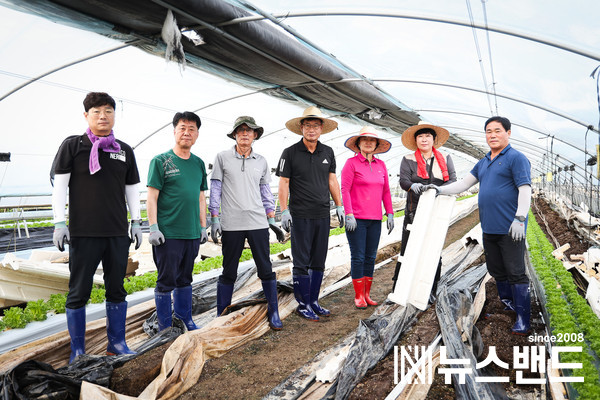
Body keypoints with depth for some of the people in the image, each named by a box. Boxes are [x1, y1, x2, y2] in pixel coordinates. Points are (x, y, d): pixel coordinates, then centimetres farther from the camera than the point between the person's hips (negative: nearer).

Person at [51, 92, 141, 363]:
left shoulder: (124, 150, 11)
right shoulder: (73, 145, 1)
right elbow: (59, 185, -1)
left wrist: (136, 222, 11)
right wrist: (59, 222, -7)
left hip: (118, 233, 3)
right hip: (83, 232, -3)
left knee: (117, 290, 10)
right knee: (79, 292, 4)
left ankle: (117, 343, 23)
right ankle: (77, 351, 17)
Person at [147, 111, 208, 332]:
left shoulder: (199, 163, 13)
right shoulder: (161, 161, -3)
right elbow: (152, 197, -6)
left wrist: (203, 227, 14)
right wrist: (153, 228, -12)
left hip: (192, 233, 5)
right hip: (167, 233, -5)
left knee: (185, 279, 17)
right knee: (167, 280, 2)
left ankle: (185, 319, 31)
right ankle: (165, 327, 17)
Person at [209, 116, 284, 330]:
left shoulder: (261, 161, 11)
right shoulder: (222, 158, 3)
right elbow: (215, 189, 4)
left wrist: (272, 219, 12)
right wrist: (215, 219, -2)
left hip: (258, 223, 2)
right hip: (231, 225, -2)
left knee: (266, 269, 3)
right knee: (229, 272, 6)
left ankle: (273, 312, 16)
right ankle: (221, 316, 19)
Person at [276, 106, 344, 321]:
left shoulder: (328, 152, 9)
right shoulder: (290, 153, -3)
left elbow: (332, 180, 15)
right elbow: (283, 183, -4)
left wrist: (339, 206, 12)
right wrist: (284, 211, -10)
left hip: (323, 215, 5)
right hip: (300, 216, -5)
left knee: (319, 262, 11)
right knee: (301, 263, 1)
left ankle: (313, 301, 23)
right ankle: (303, 304, 13)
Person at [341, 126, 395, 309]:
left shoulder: (381, 165, 12)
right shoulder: (351, 163, -2)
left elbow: (386, 191, 14)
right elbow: (344, 190, -8)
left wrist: (390, 214, 8)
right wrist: (349, 215, -14)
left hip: (375, 219, 5)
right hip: (356, 219, -5)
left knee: (370, 257, 9)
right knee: (358, 258, -1)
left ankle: (367, 294, 20)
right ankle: (358, 296, 10)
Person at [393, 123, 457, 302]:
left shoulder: (445, 158, 12)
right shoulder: (408, 160, 7)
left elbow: (453, 180, 1)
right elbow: (403, 180, -5)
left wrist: (438, 189, -20)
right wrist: (413, 186, -28)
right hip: (414, 211, -2)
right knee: (408, 250, -3)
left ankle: (430, 291, 18)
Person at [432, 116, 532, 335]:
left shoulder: (516, 158, -6)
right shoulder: (483, 163, 17)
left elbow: (525, 190, -14)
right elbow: (464, 184, 17)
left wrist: (520, 219, -22)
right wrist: (438, 190, 6)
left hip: (510, 229, -8)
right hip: (489, 228, 8)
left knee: (516, 273, -4)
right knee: (497, 271, 16)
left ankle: (523, 320, 3)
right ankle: (508, 306, 31)